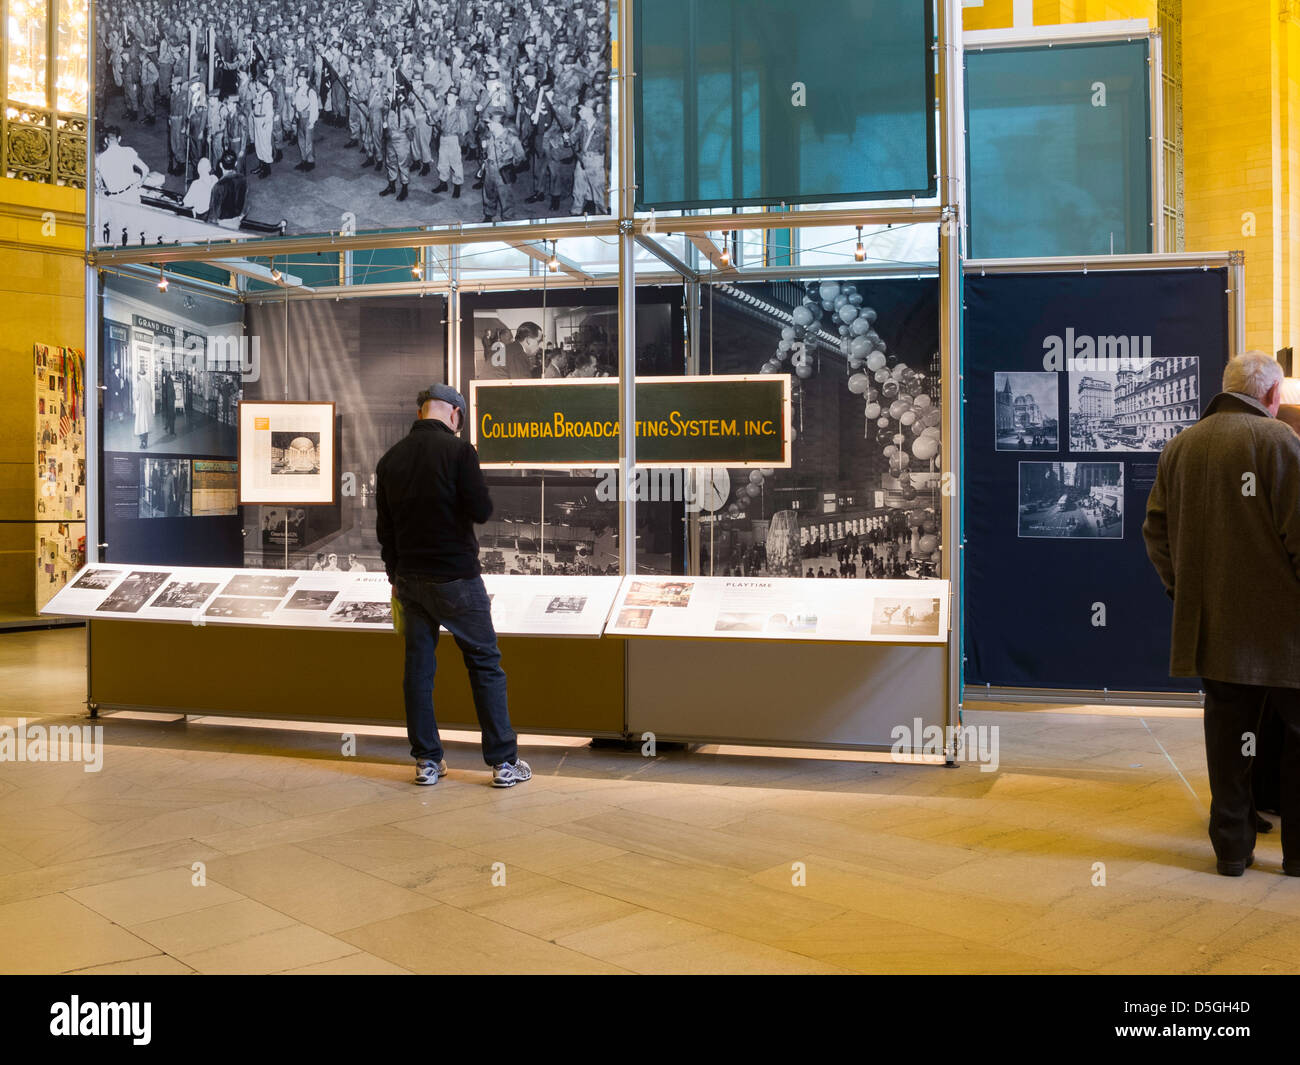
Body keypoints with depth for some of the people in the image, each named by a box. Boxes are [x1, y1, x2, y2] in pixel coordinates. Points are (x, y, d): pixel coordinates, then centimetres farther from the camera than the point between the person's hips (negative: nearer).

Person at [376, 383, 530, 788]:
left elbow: (384, 526, 12)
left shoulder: (391, 458, 7)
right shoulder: (458, 450, -12)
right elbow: (481, 511, -16)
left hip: (409, 579, 5)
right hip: (455, 577, -5)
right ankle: (504, 762, 6)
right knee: (485, 664, 4)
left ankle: (427, 761, 16)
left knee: (418, 666, 11)